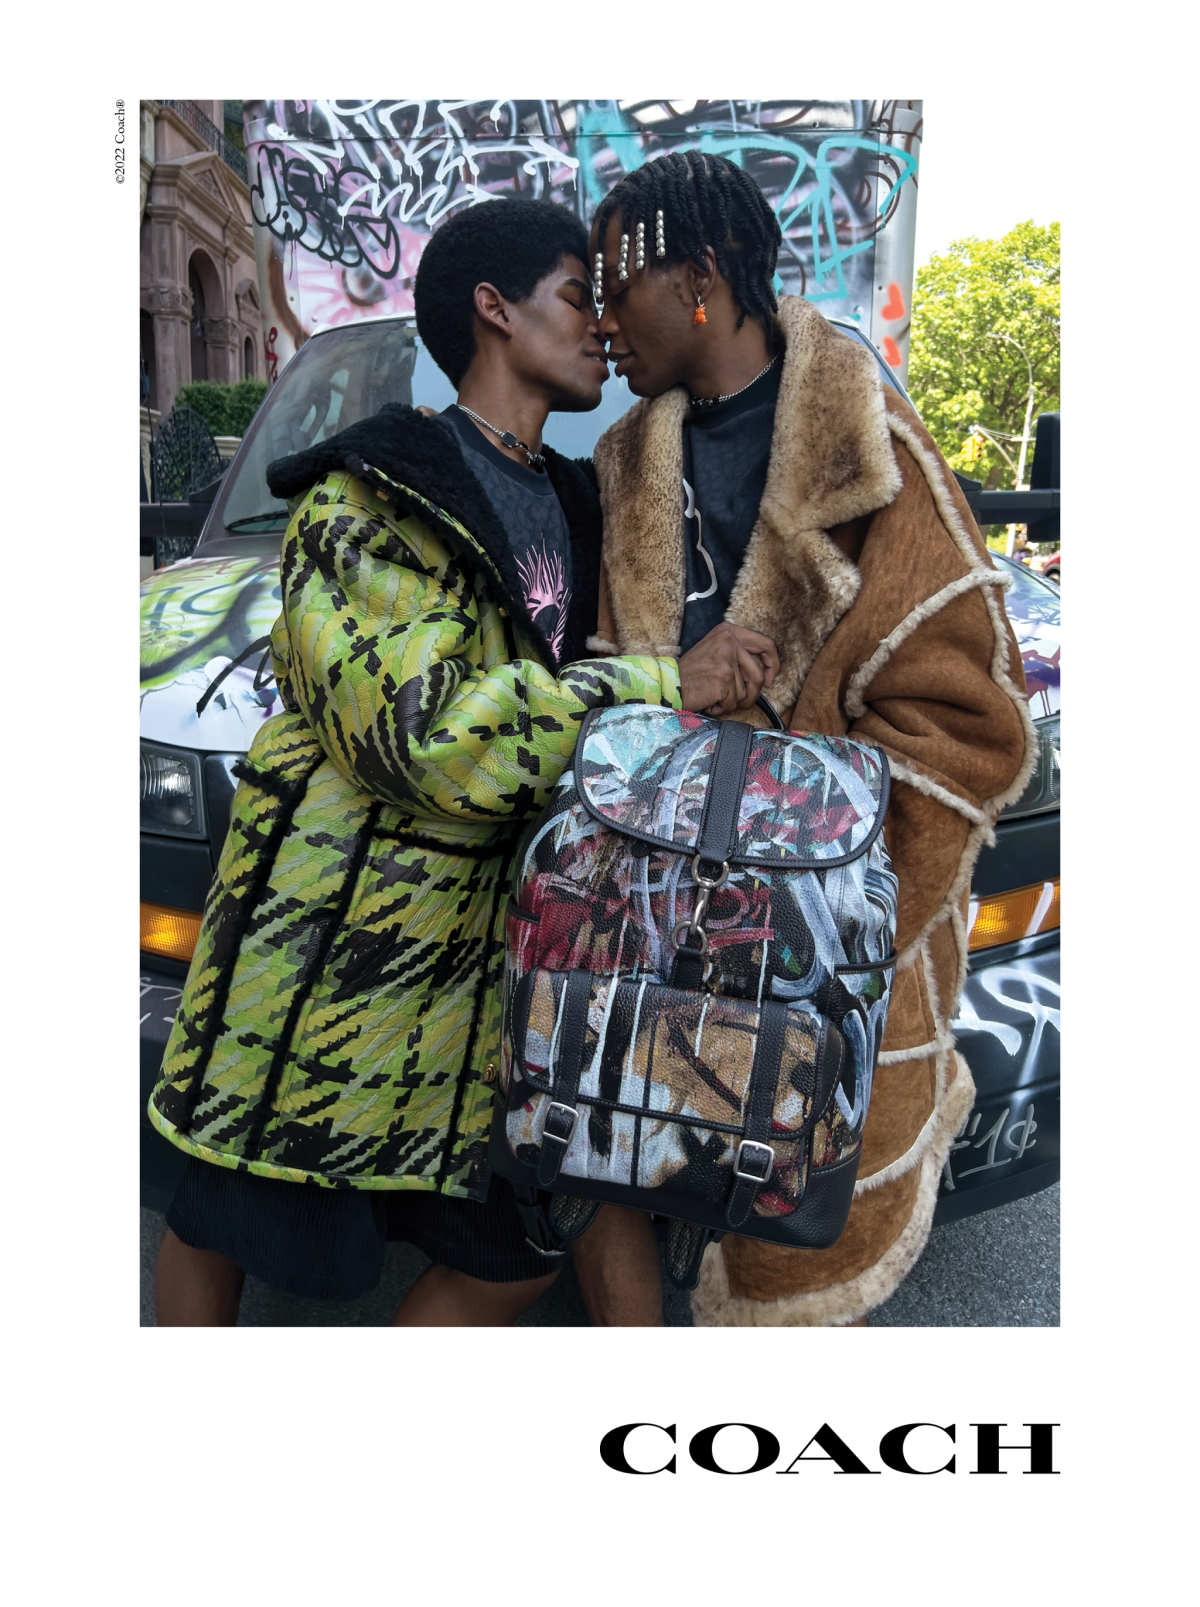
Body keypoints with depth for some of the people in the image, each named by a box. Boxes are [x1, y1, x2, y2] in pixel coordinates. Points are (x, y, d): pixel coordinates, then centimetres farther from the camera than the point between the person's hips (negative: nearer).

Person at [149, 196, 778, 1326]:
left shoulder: (569, 508, 14)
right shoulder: (367, 499, -10)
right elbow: (427, 733, -23)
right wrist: (664, 684, -20)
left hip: (476, 944, 7)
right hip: (329, 924, -6)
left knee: (516, 1251, 10)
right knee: (224, 1224, 12)